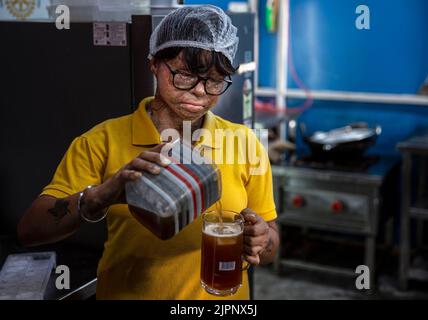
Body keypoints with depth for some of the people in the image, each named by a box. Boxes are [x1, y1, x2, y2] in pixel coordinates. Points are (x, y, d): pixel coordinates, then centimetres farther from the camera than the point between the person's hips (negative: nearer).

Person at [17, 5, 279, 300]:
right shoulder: (104, 141, -13)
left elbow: (269, 250, -2)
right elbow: (29, 231, -18)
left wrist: (260, 239, -24)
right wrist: (101, 196, -35)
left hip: (222, 294, 1)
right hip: (127, 292, -1)